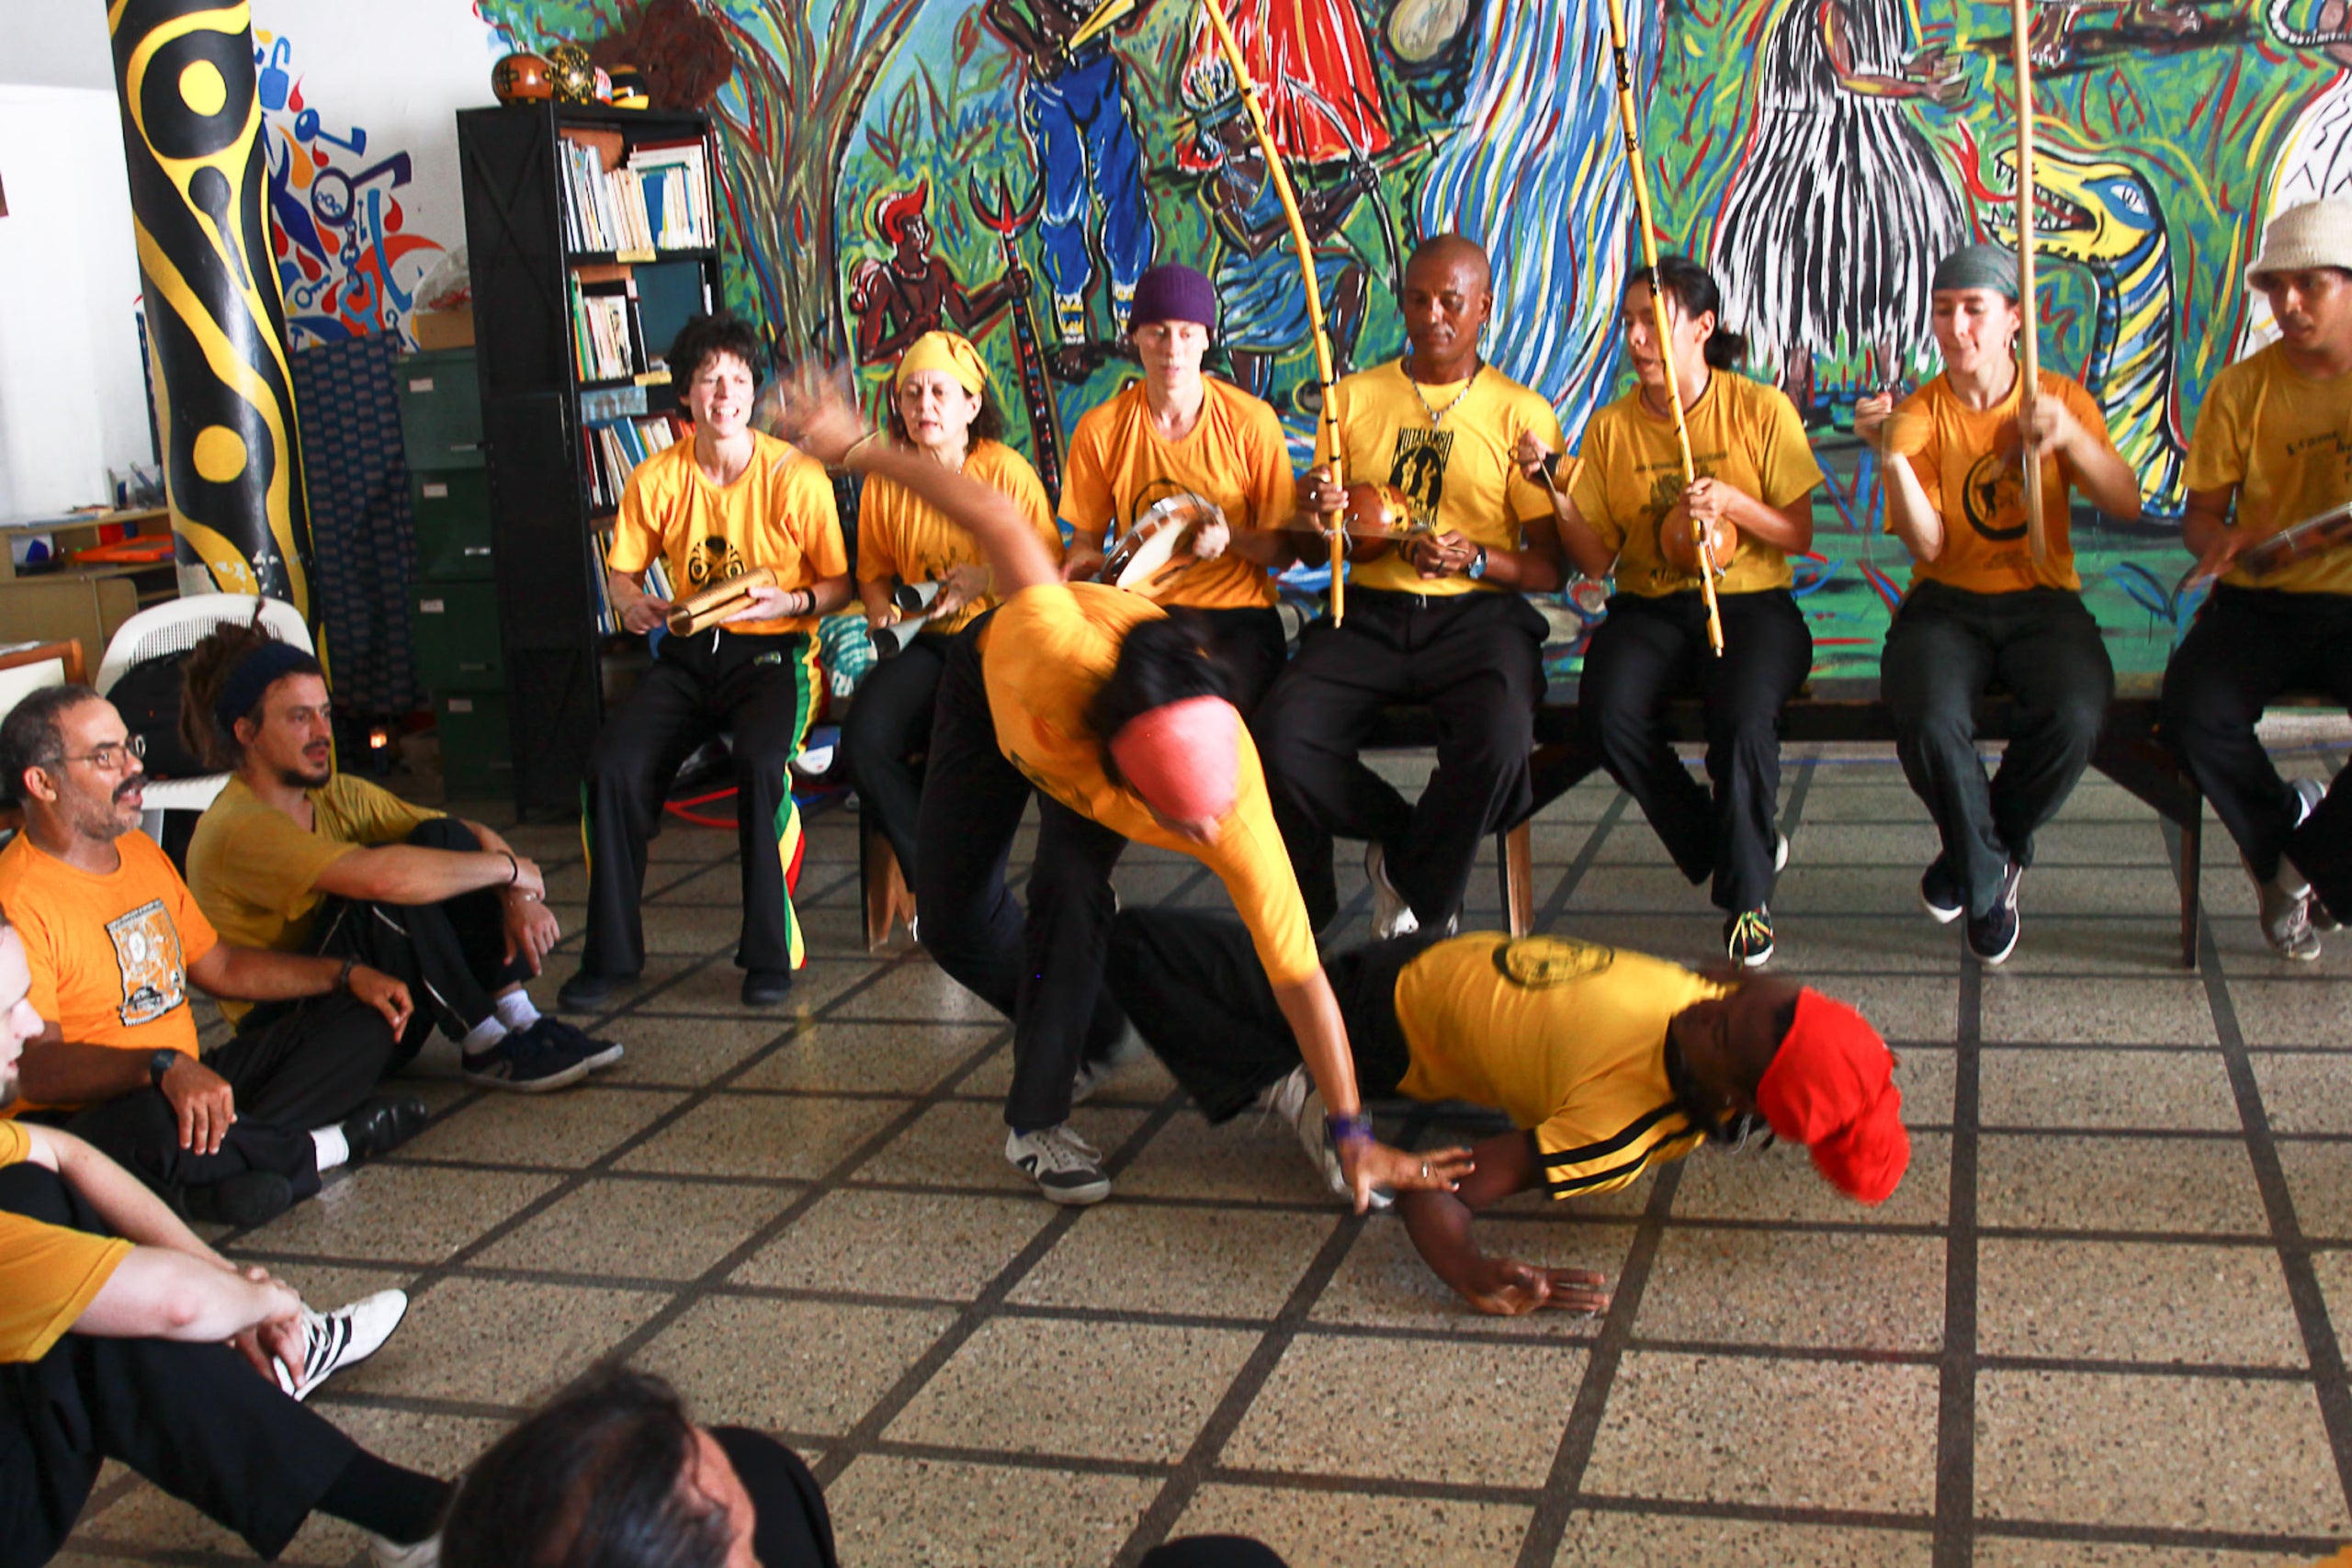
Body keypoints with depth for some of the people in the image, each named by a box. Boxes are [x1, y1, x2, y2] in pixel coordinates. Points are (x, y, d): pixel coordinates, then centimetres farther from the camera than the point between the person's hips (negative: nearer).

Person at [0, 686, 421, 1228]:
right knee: (156, 1123, -43)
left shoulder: (141, 852, 14)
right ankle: (324, 1148, -14)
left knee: (367, 1019, 5)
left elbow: (220, 965, 23)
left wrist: (347, 975, 12)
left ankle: (231, 1164, -20)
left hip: (195, 1084, 9)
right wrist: (166, 1068, -42)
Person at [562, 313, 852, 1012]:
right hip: (688, 653, 4)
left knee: (761, 761, -35)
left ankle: (771, 951, -18)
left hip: (773, 653, -3)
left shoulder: (796, 476, -6)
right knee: (612, 762, -21)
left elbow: (839, 584, -1)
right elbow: (622, 568, 14)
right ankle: (611, 953, -6)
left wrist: (790, 601, -20)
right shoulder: (655, 480, 3)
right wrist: (633, 603, -8)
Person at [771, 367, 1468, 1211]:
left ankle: (1038, 1119, -8)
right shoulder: (1062, 656, -51)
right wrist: (858, 447, -27)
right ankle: (1090, 1035, 28)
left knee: (1071, 888, -25)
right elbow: (1000, 520, -39)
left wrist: (1353, 1135, -31)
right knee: (954, 918, 2)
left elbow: (1299, 975, -35)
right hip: (996, 676, 0)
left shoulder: (1240, 816, -41)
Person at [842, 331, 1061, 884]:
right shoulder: (886, 482, 6)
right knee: (864, 739, -23)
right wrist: (881, 611, -3)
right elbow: (874, 571, 18)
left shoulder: (1007, 471, -4)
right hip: (926, 644, 4)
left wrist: (988, 579, -18)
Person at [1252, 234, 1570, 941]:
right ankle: (1413, 842, 2)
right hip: (1369, 611, 2)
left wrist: (1473, 560, -17)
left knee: (1498, 744, -33)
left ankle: (1416, 895, -3)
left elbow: (1551, 569, 3)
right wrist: (1313, 512, -10)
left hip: (1478, 613, -2)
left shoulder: (1521, 414, 6)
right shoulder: (1355, 397, 14)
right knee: (1279, 740, -25)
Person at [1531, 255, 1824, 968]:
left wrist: (1728, 501, -18)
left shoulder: (1761, 411, 0)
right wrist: (1557, 494, -14)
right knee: (1607, 715, -28)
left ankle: (1748, 895, -9)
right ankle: (1736, 846, -2)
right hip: (1649, 607, 3)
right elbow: (1596, 560, 3)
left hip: (1749, 602, -2)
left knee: (1742, 717, -33)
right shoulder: (1611, 428, 6)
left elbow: (1799, 535, -1)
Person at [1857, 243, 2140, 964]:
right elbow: (1927, 547, -10)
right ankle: (1988, 881, -3)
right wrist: (1892, 457, -24)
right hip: (1947, 605, -1)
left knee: (2074, 716, -31)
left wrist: (2068, 436, -20)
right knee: (1929, 722, -32)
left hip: (2043, 600, 1)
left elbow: (2127, 504, -5)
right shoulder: (1920, 415, 0)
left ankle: (1972, 858, -2)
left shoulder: (2060, 397, 6)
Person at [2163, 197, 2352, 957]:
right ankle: (2286, 831, 5)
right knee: (2196, 715, -28)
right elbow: (2200, 513, 4)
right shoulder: (2244, 388, 3)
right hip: (2259, 600, 1)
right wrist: (2219, 539, -21)